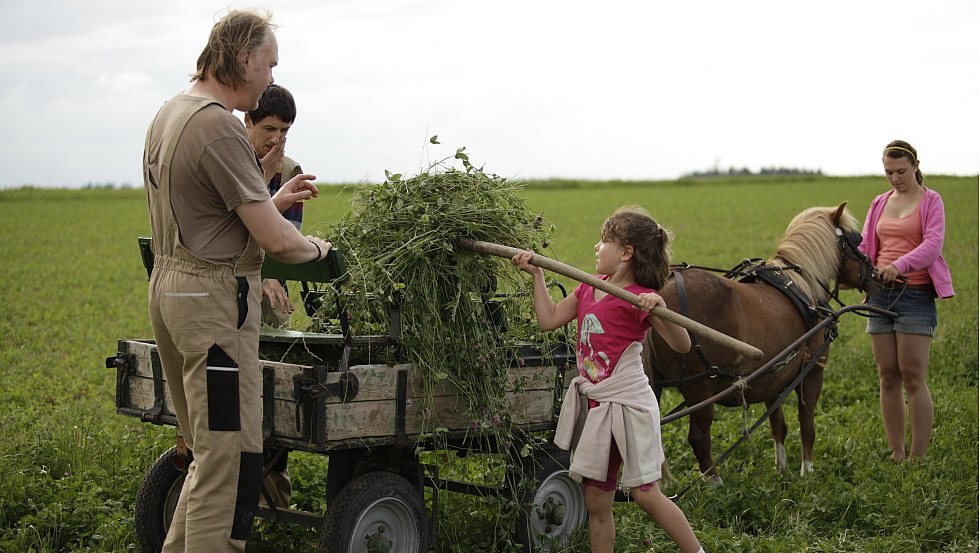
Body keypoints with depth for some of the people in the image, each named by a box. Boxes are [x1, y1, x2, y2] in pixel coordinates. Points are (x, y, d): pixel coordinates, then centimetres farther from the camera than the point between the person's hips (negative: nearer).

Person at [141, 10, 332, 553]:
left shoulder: (169, 114, 13)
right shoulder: (219, 127, -18)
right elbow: (276, 240, -20)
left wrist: (274, 202, 19)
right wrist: (314, 247, 1)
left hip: (169, 285, 10)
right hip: (214, 300, -10)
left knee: (209, 451, 18)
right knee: (229, 458, -5)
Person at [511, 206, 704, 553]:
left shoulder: (638, 298, -16)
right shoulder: (589, 289, 7)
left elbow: (681, 345, -23)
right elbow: (548, 320, 10)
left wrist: (660, 310, -40)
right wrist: (536, 274, 9)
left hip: (628, 404, -7)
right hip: (594, 405, 7)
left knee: (646, 495, -2)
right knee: (596, 501, 10)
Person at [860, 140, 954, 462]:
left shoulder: (931, 201, -1)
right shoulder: (880, 204, 15)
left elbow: (933, 244, -15)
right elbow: (865, 247, 13)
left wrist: (900, 265, -33)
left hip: (916, 293, -5)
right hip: (881, 294, 5)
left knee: (913, 377, -8)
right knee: (887, 377, 5)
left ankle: (918, 457, -4)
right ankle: (896, 455, 12)